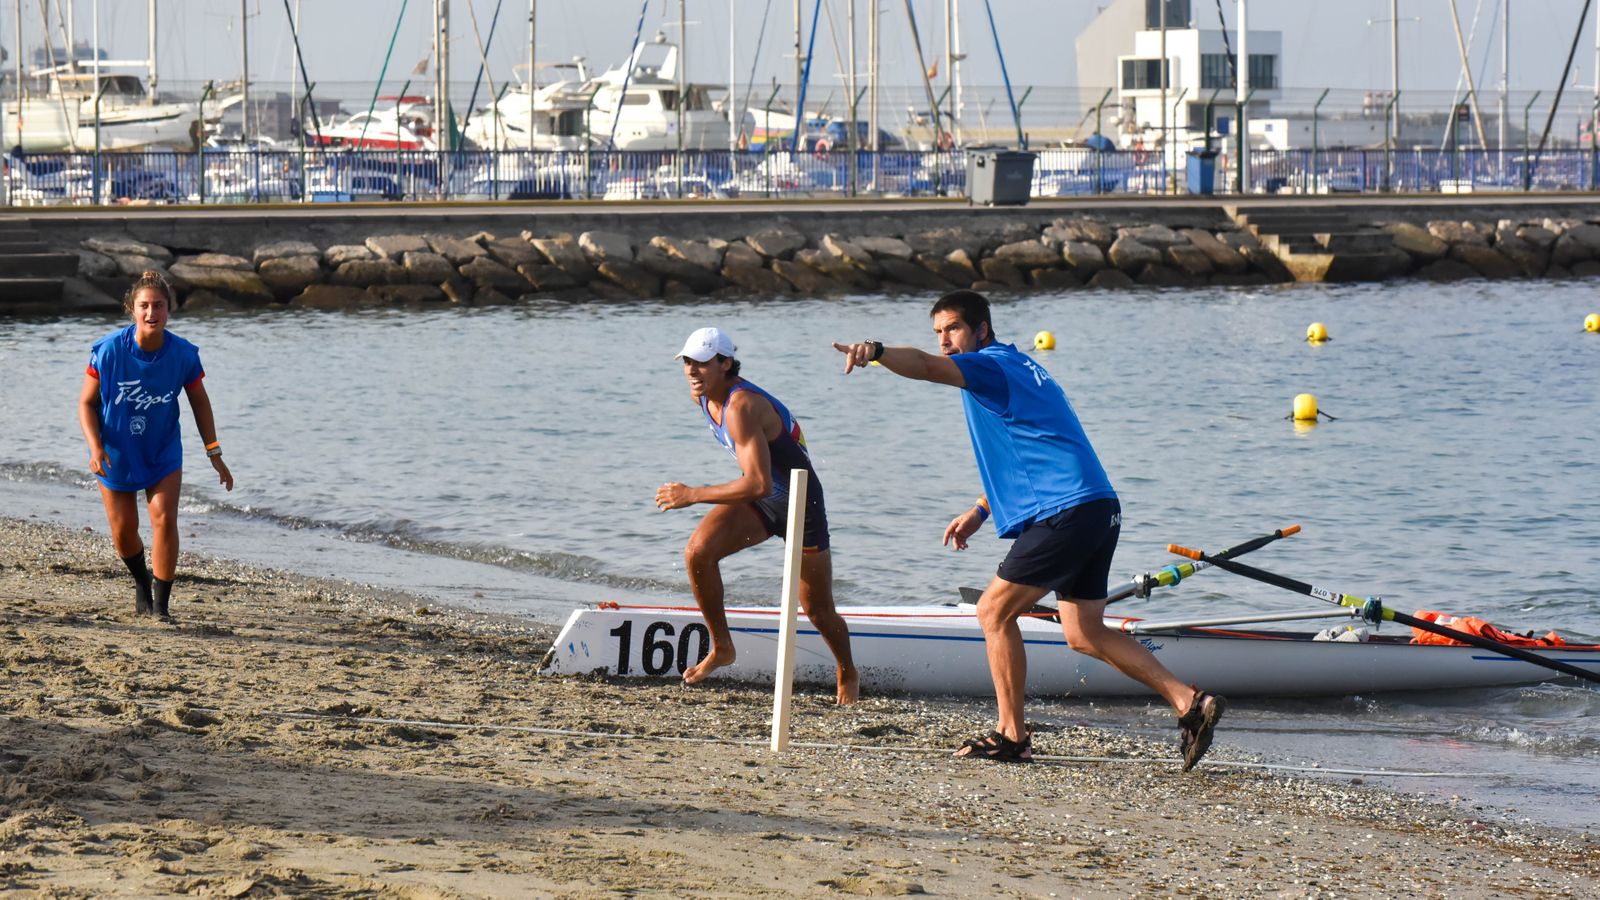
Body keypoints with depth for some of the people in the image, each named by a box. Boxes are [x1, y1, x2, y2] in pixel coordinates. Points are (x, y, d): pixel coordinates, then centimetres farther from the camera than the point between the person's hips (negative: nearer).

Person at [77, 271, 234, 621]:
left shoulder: (183, 354, -17)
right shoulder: (109, 350, -22)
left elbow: (199, 401, 0)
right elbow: (87, 402, -13)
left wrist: (214, 453, -2)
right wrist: (95, 447, -27)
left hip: (163, 452, 0)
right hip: (116, 454, 0)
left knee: (164, 520, -15)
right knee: (123, 531, 6)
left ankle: (161, 605, -5)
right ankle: (141, 582, 38)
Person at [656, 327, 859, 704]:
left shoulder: (742, 407, -34)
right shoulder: (702, 396, -7)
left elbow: (759, 484, -40)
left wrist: (692, 496, -34)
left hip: (800, 504, -7)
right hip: (757, 502, 7)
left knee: (818, 612, 7)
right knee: (698, 552, -21)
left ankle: (847, 674, 36)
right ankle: (721, 647, -5)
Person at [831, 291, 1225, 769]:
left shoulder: (991, 365, -4)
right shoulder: (1016, 367, 26)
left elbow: (928, 367, -26)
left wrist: (876, 351, -43)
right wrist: (980, 510, 26)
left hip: (1068, 512, -10)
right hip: (1098, 511, 10)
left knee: (994, 612, -2)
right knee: (1083, 634, 12)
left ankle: (1012, 734, 1)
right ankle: (1190, 702, 6)